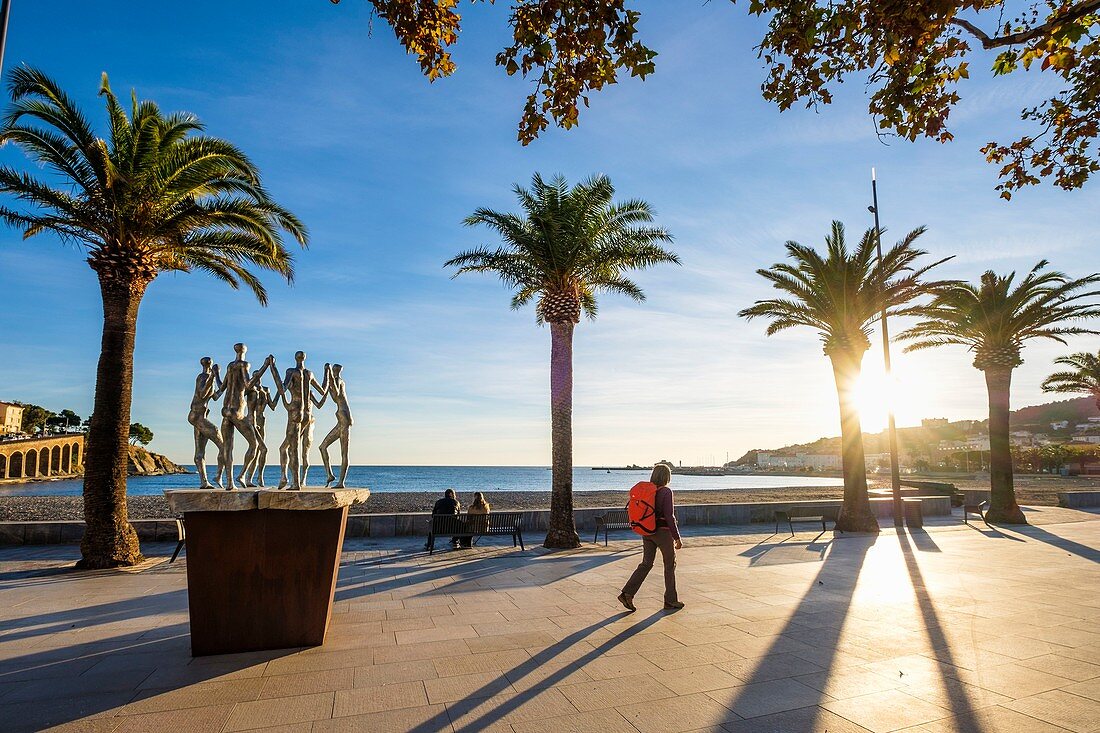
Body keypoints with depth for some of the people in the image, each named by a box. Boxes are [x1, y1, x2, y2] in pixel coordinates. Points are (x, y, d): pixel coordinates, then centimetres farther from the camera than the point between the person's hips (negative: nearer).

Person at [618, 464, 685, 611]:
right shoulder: (666, 492, -15)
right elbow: (669, 517, -18)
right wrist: (677, 538, -11)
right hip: (663, 532, -6)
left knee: (646, 563, 11)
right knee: (670, 565, 11)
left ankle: (627, 593, 0)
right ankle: (670, 601, 20)